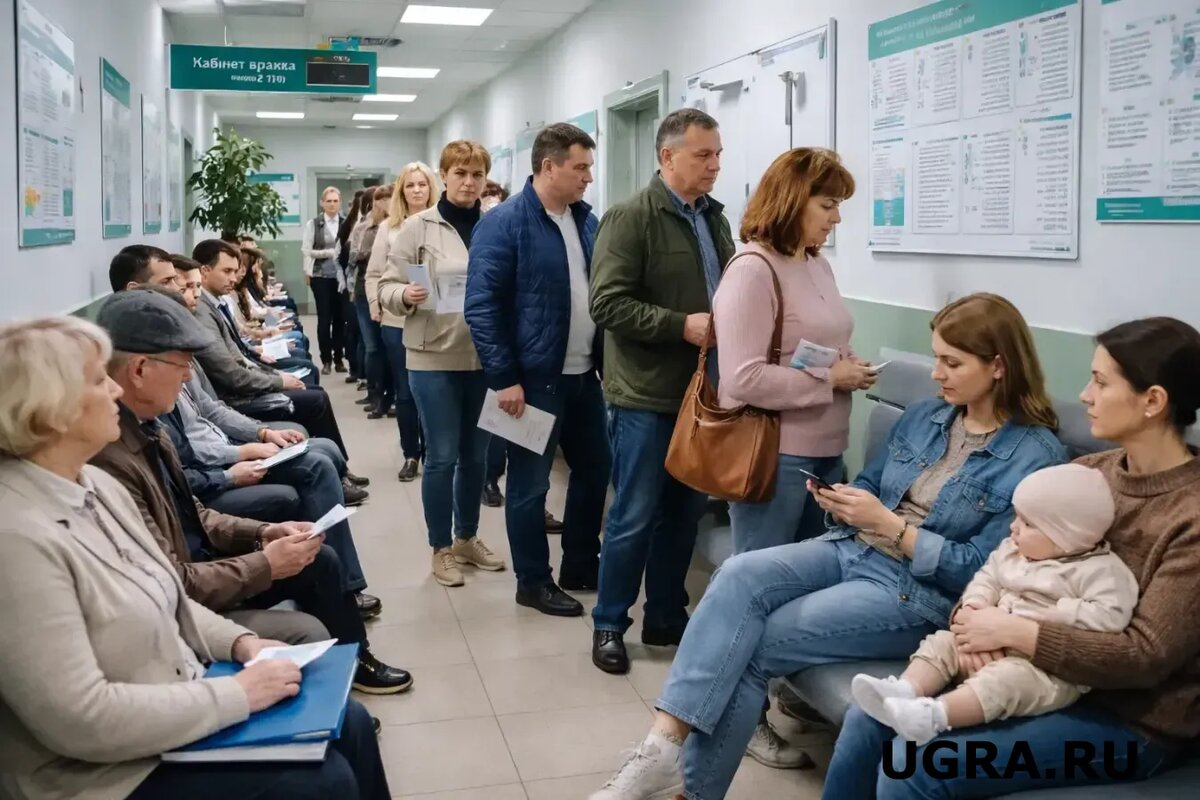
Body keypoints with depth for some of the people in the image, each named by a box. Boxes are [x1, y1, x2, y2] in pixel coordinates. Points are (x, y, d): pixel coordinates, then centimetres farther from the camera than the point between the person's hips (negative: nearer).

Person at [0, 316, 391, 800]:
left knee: (349, 723, 6)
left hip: (179, 697, 9)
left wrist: (239, 642, -2)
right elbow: (79, 719, -30)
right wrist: (237, 695, -23)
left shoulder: (94, 485, 2)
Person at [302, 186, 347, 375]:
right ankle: (326, 360, 9)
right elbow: (305, 250, -1)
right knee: (324, 318, 1)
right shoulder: (313, 224, 1)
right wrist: (328, 253, -10)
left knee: (340, 317, 6)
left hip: (341, 276, 1)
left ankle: (338, 358, 16)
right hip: (321, 276, -1)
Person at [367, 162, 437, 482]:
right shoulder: (388, 227, 5)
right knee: (404, 392, 9)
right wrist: (375, 305, -1)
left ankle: (430, 451, 20)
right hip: (397, 322, 2)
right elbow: (374, 273, 8)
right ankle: (410, 454, 20)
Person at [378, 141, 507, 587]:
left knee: (476, 454, 14)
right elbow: (387, 287, -3)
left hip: (485, 356, 3)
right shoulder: (418, 227, -2)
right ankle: (441, 548, 16)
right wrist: (405, 295, -24)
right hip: (435, 357, -3)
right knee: (442, 455, 1)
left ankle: (467, 538, 31)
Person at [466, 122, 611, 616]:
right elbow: (481, 306, -15)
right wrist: (504, 378, -18)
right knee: (530, 483, 5)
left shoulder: (586, 219, 9)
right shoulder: (504, 223, -12)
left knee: (595, 467, 15)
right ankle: (533, 581, 20)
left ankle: (580, 567, 32)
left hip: (584, 373, 7)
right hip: (534, 377, -7)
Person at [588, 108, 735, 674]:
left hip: (702, 392, 7)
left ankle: (666, 617, 29)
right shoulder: (630, 218, -11)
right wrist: (682, 325, -21)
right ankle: (609, 625, 18)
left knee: (685, 512, 14)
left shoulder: (713, 217, 11)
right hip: (647, 396, -7)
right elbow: (607, 304, -18)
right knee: (635, 516, 2)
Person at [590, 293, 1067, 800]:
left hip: (920, 592, -6)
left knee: (751, 649, -19)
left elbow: (981, 571, -14)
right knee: (739, 575, -23)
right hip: (850, 549, 6)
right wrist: (842, 503, -6)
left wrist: (888, 524, -16)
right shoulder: (924, 416, 11)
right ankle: (665, 744, -29)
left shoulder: (1035, 454, -10)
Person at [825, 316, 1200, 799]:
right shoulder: (1088, 472, 3)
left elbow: (1147, 656, -23)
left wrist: (1012, 632, -25)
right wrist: (982, 617, -15)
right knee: (869, 720, -5)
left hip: (1132, 719, -7)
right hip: (1046, 673, 7)